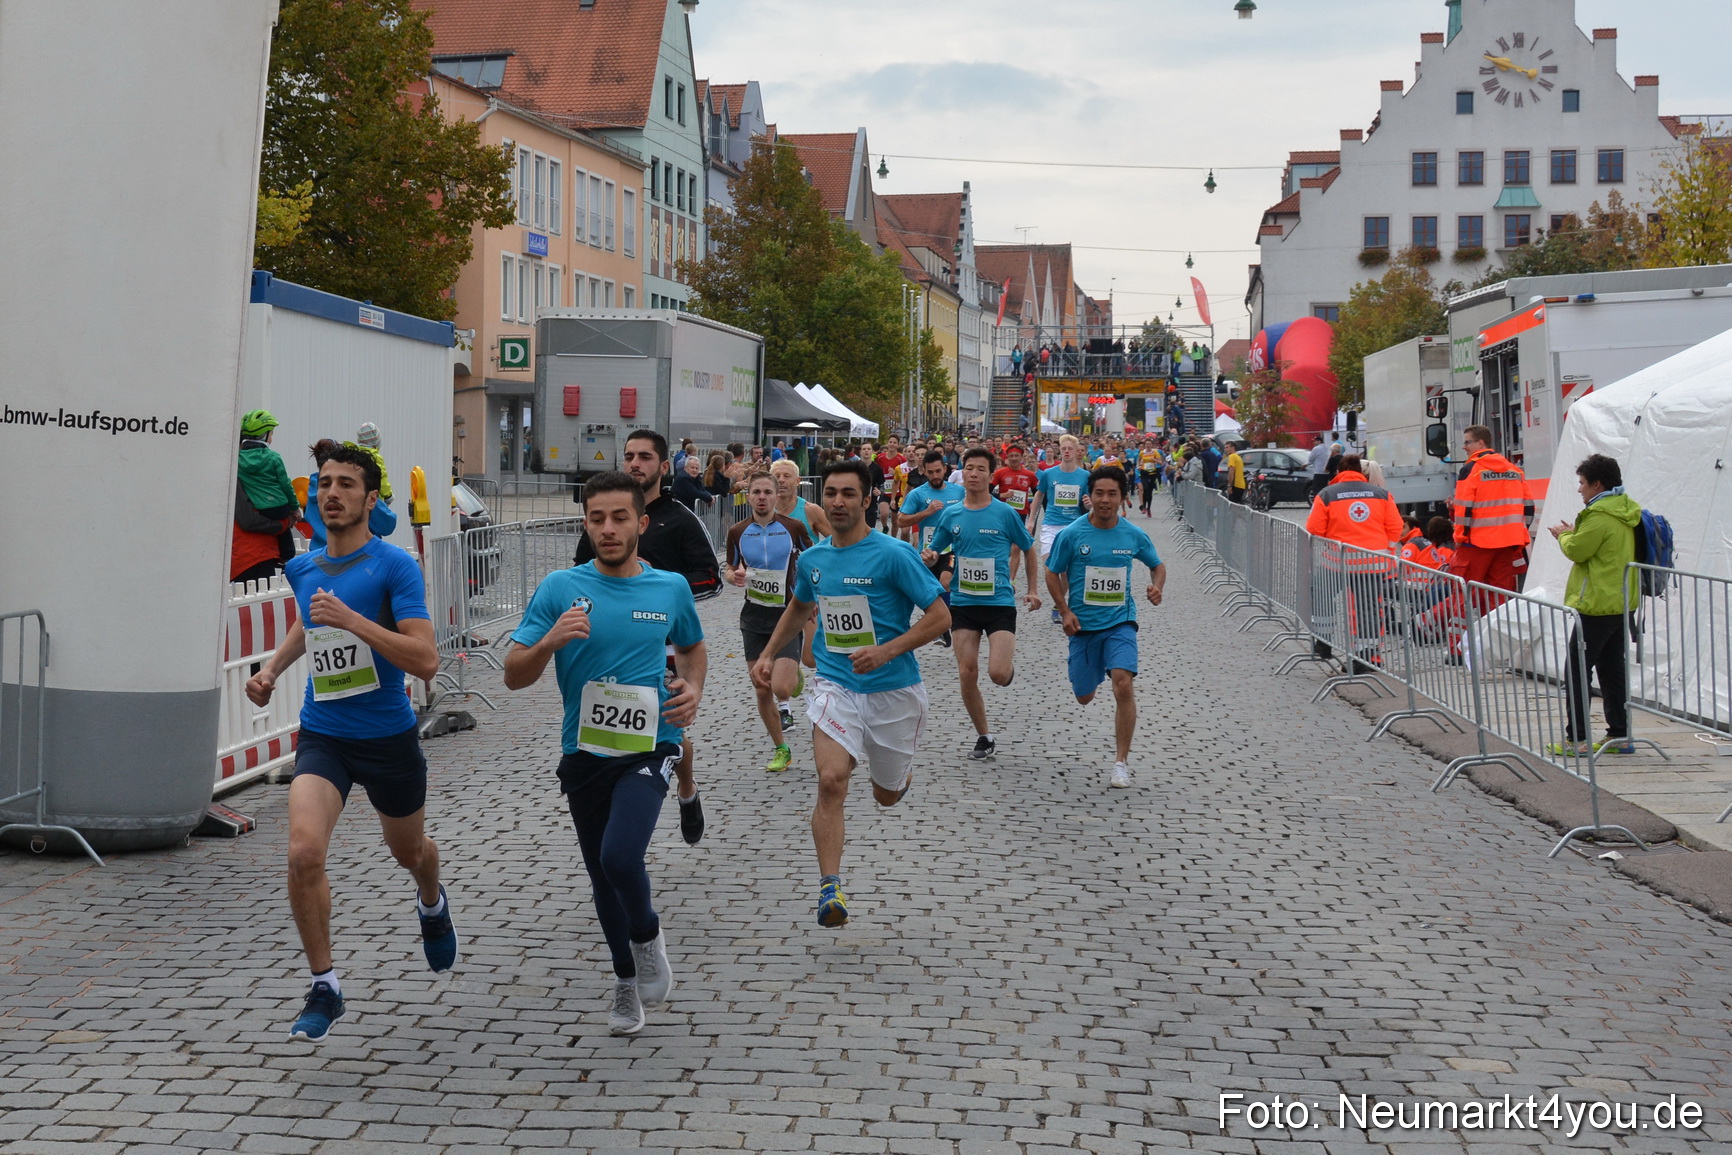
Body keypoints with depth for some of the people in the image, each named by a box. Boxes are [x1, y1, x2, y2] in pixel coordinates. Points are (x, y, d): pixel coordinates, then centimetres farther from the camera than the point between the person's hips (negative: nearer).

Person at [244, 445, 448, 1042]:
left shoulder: (395, 565, -14)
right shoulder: (303, 568, 3)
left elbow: (425, 661, -22)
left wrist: (351, 619, -28)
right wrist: (271, 668, 12)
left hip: (389, 737, -3)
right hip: (322, 734, 3)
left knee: (409, 851, 20)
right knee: (304, 853, -19)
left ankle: (432, 905, 58)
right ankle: (325, 987, -2)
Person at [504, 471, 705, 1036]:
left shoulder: (671, 588, 0)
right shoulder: (560, 588, -4)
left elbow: (692, 647, 21)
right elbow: (514, 676, -5)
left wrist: (693, 687, 0)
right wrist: (551, 639, -24)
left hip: (648, 747, -2)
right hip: (584, 752, 2)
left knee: (619, 856, -24)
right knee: (602, 876, 14)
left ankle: (648, 936, 9)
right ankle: (627, 982, 37)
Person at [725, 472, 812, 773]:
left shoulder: (794, 528, -5)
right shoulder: (737, 532, 1)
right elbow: (730, 570, 12)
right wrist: (735, 576, -11)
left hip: (788, 614, -3)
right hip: (754, 616, 3)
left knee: (781, 688, -17)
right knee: (762, 691, 5)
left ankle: (794, 677, 20)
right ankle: (782, 749, 22)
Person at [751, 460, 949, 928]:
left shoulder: (894, 555, -12)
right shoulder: (812, 560, 4)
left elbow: (940, 616, -11)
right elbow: (798, 608, 26)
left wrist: (886, 650, -21)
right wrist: (768, 655, 16)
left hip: (894, 688, -2)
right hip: (835, 684, 2)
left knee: (888, 795, 14)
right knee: (831, 781, -21)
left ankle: (901, 771, 53)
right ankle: (830, 888, -19)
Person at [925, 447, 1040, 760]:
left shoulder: (1005, 513, -4)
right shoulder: (951, 515, 3)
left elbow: (1028, 548, 10)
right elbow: (934, 552, 13)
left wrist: (1032, 590, 9)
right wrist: (930, 557, -11)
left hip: (1000, 602, -3)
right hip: (963, 603, 3)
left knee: (998, 674, -15)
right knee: (967, 675, -1)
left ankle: (1009, 662, 23)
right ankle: (984, 737, 15)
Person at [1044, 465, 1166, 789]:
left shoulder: (1134, 535, -2)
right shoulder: (1071, 535, -8)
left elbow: (1158, 565, 15)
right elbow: (1052, 573, 2)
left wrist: (1157, 587, -7)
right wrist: (1065, 611, -9)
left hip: (1120, 621, -1)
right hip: (1083, 624, 1)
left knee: (1123, 685, -21)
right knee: (1084, 697, 11)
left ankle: (1121, 762, -11)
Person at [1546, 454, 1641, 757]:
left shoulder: (1601, 516, -17)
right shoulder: (1625, 511, 13)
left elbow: (1576, 550, -14)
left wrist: (1564, 535, 5)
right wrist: (1573, 534, 9)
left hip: (1597, 606, -10)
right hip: (1620, 603, 10)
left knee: (1576, 670, -4)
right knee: (1612, 669, 13)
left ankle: (1577, 739, -5)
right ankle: (1620, 735, 15)